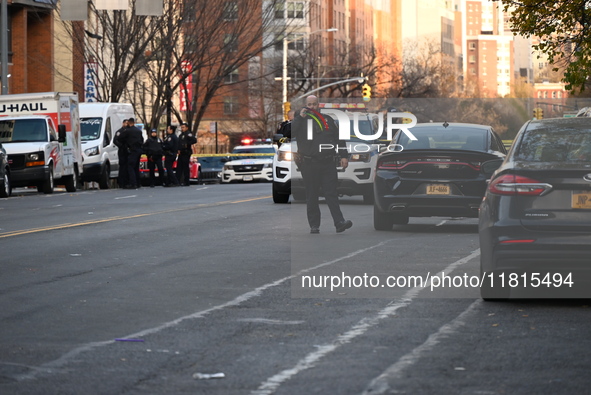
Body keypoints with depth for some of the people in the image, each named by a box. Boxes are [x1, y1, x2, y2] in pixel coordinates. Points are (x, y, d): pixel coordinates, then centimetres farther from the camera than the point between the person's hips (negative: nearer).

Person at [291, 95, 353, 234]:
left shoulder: (327, 119, 15)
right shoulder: (301, 120, 7)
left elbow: (338, 138, 18)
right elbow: (290, 133, -11)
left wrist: (343, 156, 10)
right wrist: (300, 117, -13)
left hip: (328, 163, 1)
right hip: (309, 164, -1)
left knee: (331, 193, -6)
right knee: (312, 196, 3)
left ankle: (339, 222, -14)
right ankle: (314, 225, 8)